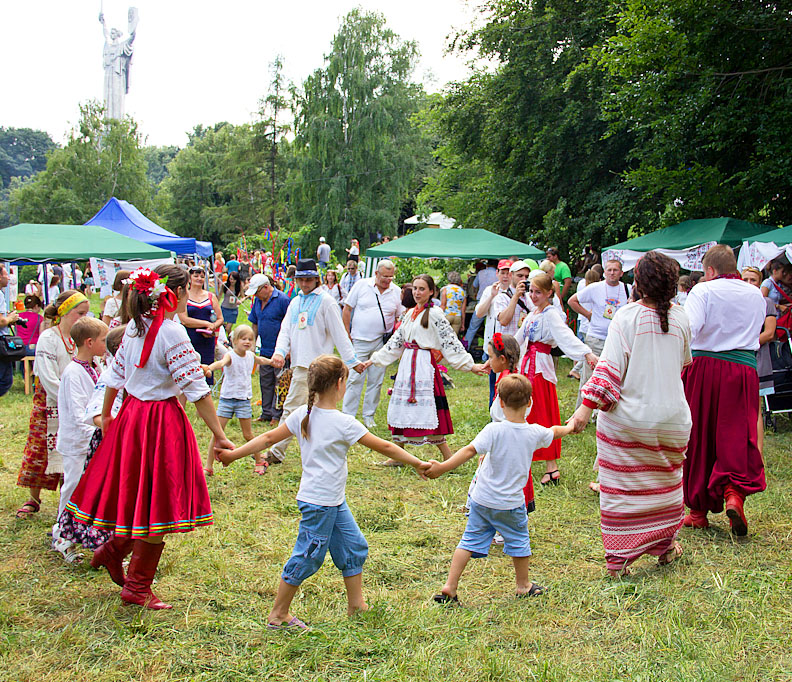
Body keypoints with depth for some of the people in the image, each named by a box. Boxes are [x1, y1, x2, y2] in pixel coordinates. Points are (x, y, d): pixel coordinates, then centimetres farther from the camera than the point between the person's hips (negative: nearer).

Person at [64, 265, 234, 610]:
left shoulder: (135, 326, 5)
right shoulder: (173, 333, -18)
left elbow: (116, 375, 14)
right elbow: (197, 391, -20)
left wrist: (106, 416, 27)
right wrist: (219, 436, -17)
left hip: (131, 415, 8)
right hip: (161, 423, -8)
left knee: (137, 495, 23)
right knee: (157, 502, 4)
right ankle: (137, 587, 14)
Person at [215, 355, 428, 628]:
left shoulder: (302, 415, 1)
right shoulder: (343, 423, -18)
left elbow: (269, 438, 2)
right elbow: (384, 447, -12)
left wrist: (234, 454, 12)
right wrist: (417, 464, -3)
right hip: (320, 503, -8)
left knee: (354, 546, 16)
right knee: (307, 557, 3)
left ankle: (356, 605, 26)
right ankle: (278, 614, 14)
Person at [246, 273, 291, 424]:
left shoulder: (282, 299, -13)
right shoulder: (257, 300, 10)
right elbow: (255, 324, 20)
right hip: (264, 350, 8)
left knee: (279, 384, -1)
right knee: (265, 383, 13)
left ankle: (277, 415, 7)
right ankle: (266, 413, 22)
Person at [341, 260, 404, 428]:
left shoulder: (397, 292, 4)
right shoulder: (361, 285, -2)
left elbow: (400, 318, 12)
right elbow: (347, 309, 4)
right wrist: (347, 334, 0)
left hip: (382, 343, 2)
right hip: (359, 341, -2)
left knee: (376, 381, 7)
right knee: (355, 379, -4)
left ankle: (369, 416, 19)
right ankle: (348, 415, 3)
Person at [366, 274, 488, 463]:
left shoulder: (434, 313, -6)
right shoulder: (410, 314, 15)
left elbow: (450, 342, -8)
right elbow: (396, 342, 22)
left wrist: (470, 365, -13)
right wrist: (373, 360, 23)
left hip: (424, 366, -7)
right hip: (407, 364, 7)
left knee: (428, 413, -11)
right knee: (401, 409, 9)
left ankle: (449, 458, -3)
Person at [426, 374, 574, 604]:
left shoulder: (494, 430, -16)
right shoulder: (536, 433, -6)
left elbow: (471, 450, -28)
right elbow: (554, 432, 16)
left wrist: (443, 467, -32)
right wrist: (569, 427, 38)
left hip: (481, 500, -1)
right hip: (511, 504, 1)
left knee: (470, 541, 9)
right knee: (518, 542, 21)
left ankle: (449, 587, 7)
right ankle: (524, 585, 36)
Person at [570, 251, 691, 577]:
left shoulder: (627, 316, -12)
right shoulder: (680, 317, -1)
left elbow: (610, 367, -18)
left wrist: (586, 408, -18)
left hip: (627, 419, -3)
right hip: (671, 416, 3)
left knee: (621, 488, 7)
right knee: (666, 480, 22)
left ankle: (618, 559, 11)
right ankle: (665, 546, 35)